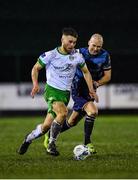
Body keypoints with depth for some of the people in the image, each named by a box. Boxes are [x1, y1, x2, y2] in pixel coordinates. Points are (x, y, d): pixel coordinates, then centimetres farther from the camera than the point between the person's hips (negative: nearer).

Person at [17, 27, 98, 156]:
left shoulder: (77, 56, 3)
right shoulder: (50, 55, -7)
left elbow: (86, 72, 18)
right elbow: (36, 68, 4)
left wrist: (91, 90, 9)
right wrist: (35, 84, -12)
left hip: (65, 93, 4)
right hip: (52, 90, -4)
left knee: (46, 126, 1)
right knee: (63, 112, -31)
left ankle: (28, 139, 28)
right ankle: (51, 144, -16)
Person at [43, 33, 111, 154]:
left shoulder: (105, 56, -4)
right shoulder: (80, 53, -13)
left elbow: (107, 76, 2)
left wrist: (97, 83, -16)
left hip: (90, 92, 5)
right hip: (78, 90, -5)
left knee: (72, 122, 12)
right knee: (92, 111, -27)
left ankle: (50, 135, 33)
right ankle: (87, 143, -16)